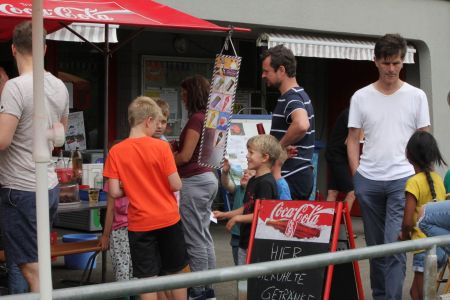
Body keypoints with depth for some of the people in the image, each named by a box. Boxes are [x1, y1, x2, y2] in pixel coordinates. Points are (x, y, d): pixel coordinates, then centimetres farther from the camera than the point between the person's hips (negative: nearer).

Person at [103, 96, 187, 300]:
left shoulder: (116, 152, -6)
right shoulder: (161, 147, -10)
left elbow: (114, 192, -8)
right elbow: (176, 185, -11)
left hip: (139, 223, 0)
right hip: (168, 219, 0)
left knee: (147, 279, 4)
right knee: (175, 273, 16)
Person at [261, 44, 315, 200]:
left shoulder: (291, 98, -16)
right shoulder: (298, 94, 17)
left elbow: (301, 125, -36)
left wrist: (280, 145, -22)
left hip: (291, 179, -10)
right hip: (300, 176, 10)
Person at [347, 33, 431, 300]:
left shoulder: (416, 96, 2)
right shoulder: (361, 97, 4)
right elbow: (353, 139, 8)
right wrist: (356, 175, 0)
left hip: (403, 180, -2)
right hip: (368, 180, 2)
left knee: (395, 245, -12)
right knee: (375, 245, 12)